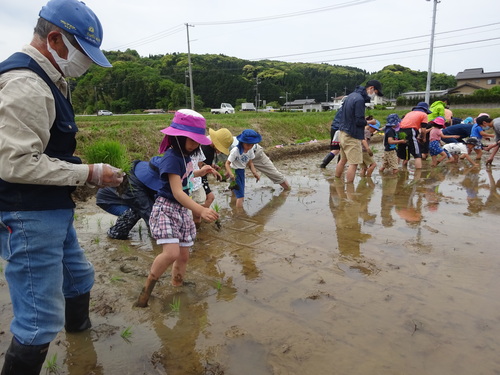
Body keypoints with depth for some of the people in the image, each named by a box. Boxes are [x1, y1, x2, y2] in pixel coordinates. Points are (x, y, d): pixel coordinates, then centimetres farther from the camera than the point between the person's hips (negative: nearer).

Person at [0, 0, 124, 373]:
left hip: (54, 212, 11)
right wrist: (89, 173, -19)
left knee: (79, 279, 28)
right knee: (40, 322, -2)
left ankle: (80, 330, 54)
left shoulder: (48, 81, 15)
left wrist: (87, 173, 9)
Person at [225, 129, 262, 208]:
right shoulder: (235, 150, -24)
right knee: (240, 196, -13)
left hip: (242, 172, 7)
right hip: (235, 172, -7)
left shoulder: (250, 150, -5)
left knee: (241, 196, 13)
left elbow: (250, 162, 4)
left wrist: (255, 173, -12)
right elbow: (227, 163, -22)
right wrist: (230, 173, -39)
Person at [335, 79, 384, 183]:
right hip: (352, 136, -10)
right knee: (354, 163, -4)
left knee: (343, 160, 19)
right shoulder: (360, 100, -18)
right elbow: (359, 121, -21)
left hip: (342, 133, 10)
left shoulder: (351, 95, 12)